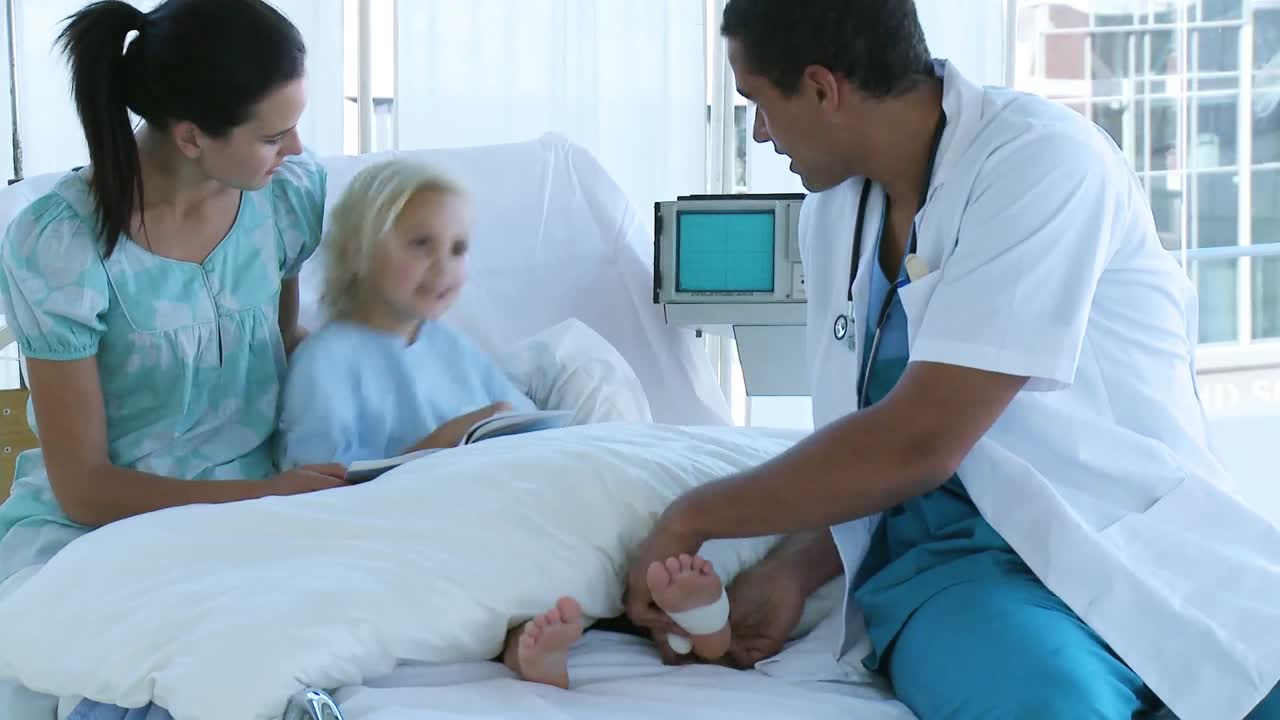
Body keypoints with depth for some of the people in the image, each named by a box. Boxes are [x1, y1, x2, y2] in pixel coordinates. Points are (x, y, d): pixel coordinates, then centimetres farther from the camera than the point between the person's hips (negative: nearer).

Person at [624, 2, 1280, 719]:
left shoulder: (1044, 160, -13)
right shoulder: (832, 212, 10)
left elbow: (919, 443, -19)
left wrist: (692, 517, -9)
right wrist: (793, 569, -1)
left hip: (1140, 539, -3)